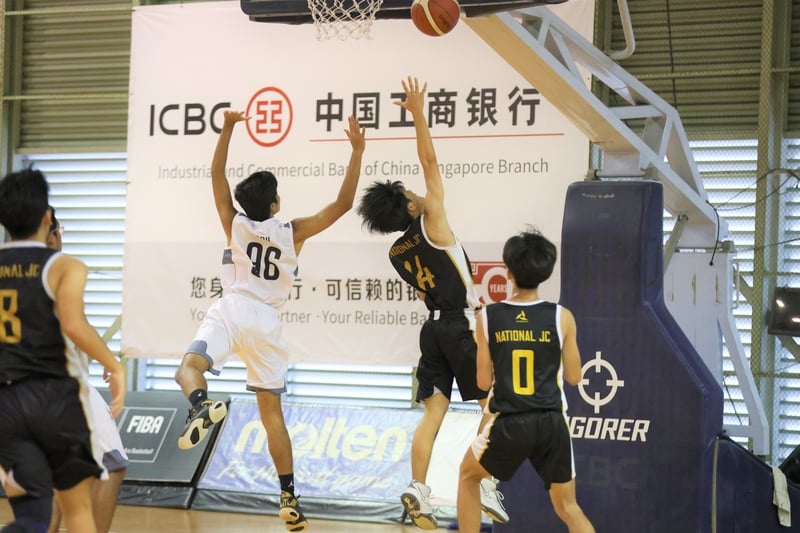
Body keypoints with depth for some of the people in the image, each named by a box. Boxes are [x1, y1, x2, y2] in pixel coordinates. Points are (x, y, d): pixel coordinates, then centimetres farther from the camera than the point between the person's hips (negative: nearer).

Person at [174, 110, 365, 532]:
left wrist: (228, 127, 5)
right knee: (272, 411, 6)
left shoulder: (234, 223, 8)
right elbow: (342, 203, 8)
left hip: (231, 309, -2)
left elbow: (216, 174, 11)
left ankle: (202, 406, -54)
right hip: (267, 320, 2)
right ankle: (289, 498, 3)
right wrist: (357, 151, 8)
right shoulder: (294, 232, 7)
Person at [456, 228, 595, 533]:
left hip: (509, 424, -1)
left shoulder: (488, 317, -3)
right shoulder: (561, 318, -3)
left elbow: (484, 382, 2)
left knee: (468, 476, 28)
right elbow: (574, 377, 5)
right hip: (552, 424, 1)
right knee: (567, 507, 12)